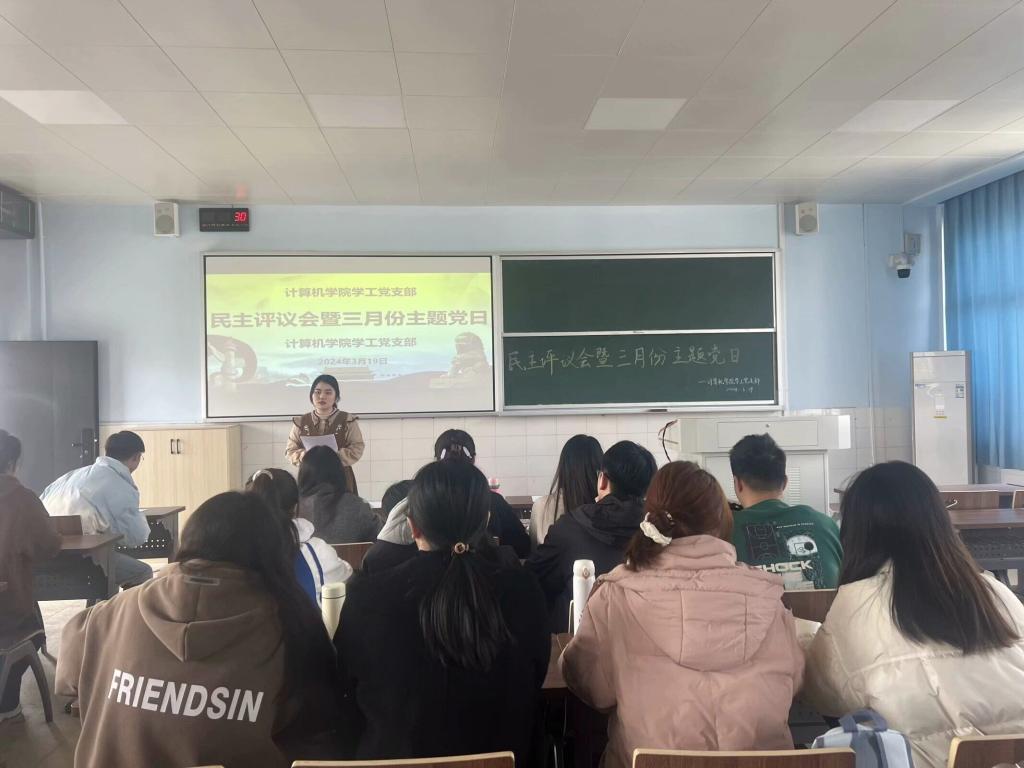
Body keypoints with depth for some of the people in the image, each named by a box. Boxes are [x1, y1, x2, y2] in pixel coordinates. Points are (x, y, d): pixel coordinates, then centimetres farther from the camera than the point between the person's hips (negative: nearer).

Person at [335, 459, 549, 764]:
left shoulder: (367, 596, -22)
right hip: (500, 755, 1)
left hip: (391, 756, 0)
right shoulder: (522, 592, -20)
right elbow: (534, 679, -2)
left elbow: (343, 686, -4)